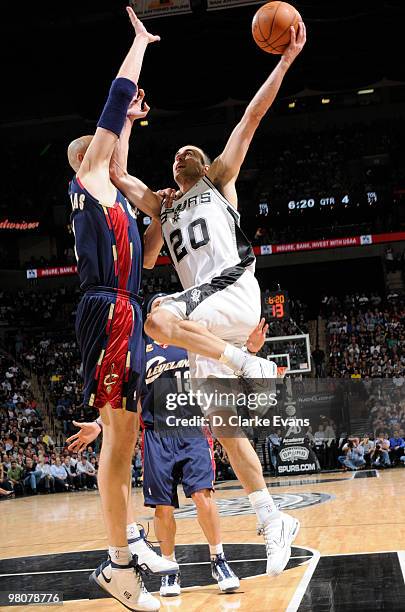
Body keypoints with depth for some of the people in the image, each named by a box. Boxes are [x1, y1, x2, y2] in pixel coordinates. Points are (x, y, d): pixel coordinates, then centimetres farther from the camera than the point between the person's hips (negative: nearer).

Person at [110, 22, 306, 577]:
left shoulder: (220, 181, 17)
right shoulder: (162, 205, 29)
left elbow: (251, 118, 10)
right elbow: (117, 173, 25)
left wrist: (286, 59, 5)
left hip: (235, 291, -5)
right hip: (199, 305, 6)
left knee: (158, 321, -33)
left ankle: (249, 364, -21)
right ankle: (274, 521, 4)